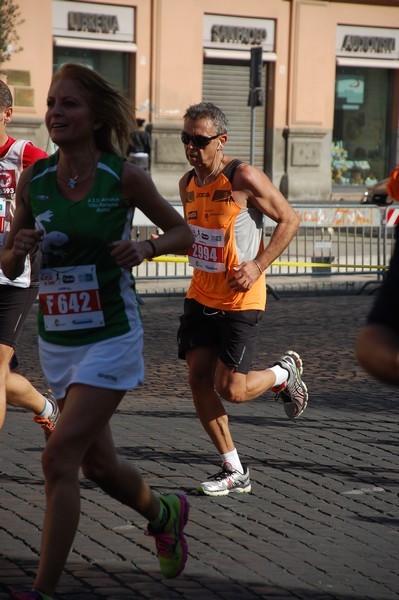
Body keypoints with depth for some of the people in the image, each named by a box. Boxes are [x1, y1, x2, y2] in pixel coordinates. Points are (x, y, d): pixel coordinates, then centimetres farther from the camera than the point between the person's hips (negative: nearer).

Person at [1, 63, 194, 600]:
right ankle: (165, 514, 48)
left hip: (111, 338, -5)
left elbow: (183, 232, 1)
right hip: (57, 340, 5)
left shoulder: (124, 176, -11)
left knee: (59, 458, -14)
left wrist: (145, 249, -19)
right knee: (98, 463, 17)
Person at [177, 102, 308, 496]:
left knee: (231, 390, -8)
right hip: (201, 296, 7)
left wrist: (258, 265, -16)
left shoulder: (244, 178, -15)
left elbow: (289, 220, -9)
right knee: (198, 379, -1)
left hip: (241, 300, -7)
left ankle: (284, 373, 26)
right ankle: (234, 472, 10)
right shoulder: (187, 184, 7)